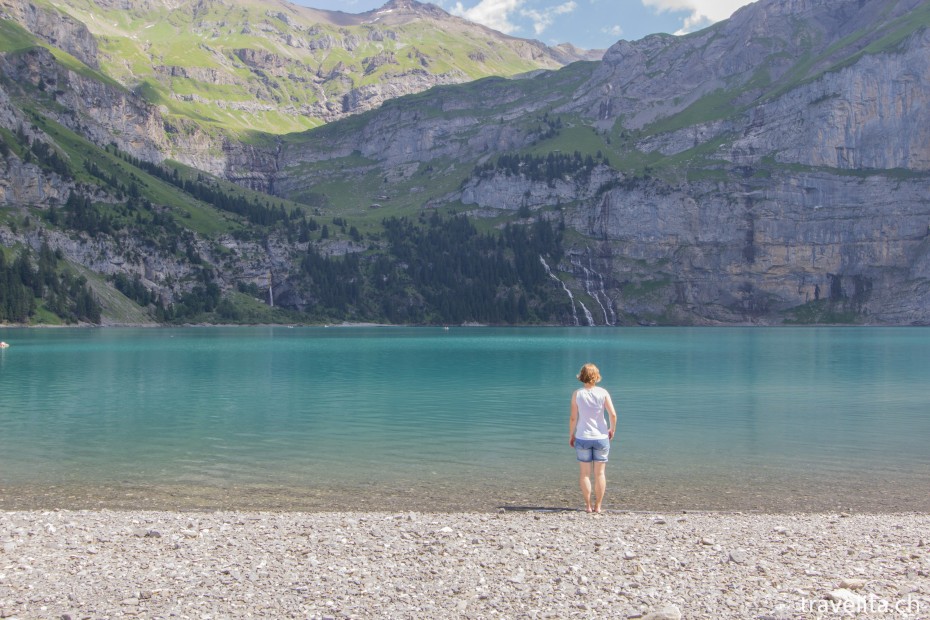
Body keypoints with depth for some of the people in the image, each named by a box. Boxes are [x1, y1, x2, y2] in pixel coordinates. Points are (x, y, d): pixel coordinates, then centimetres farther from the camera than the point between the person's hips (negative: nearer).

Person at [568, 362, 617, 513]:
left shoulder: (577, 394, -6)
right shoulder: (603, 393, -5)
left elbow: (573, 418, -6)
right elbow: (613, 414, -11)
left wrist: (571, 435, 7)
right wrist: (612, 429, 6)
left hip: (582, 438, 0)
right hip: (601, 437, 0)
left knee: (585, 473, 9)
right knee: (600, 473, 8)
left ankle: (588, 506, 8)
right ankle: (598, 506, 10)